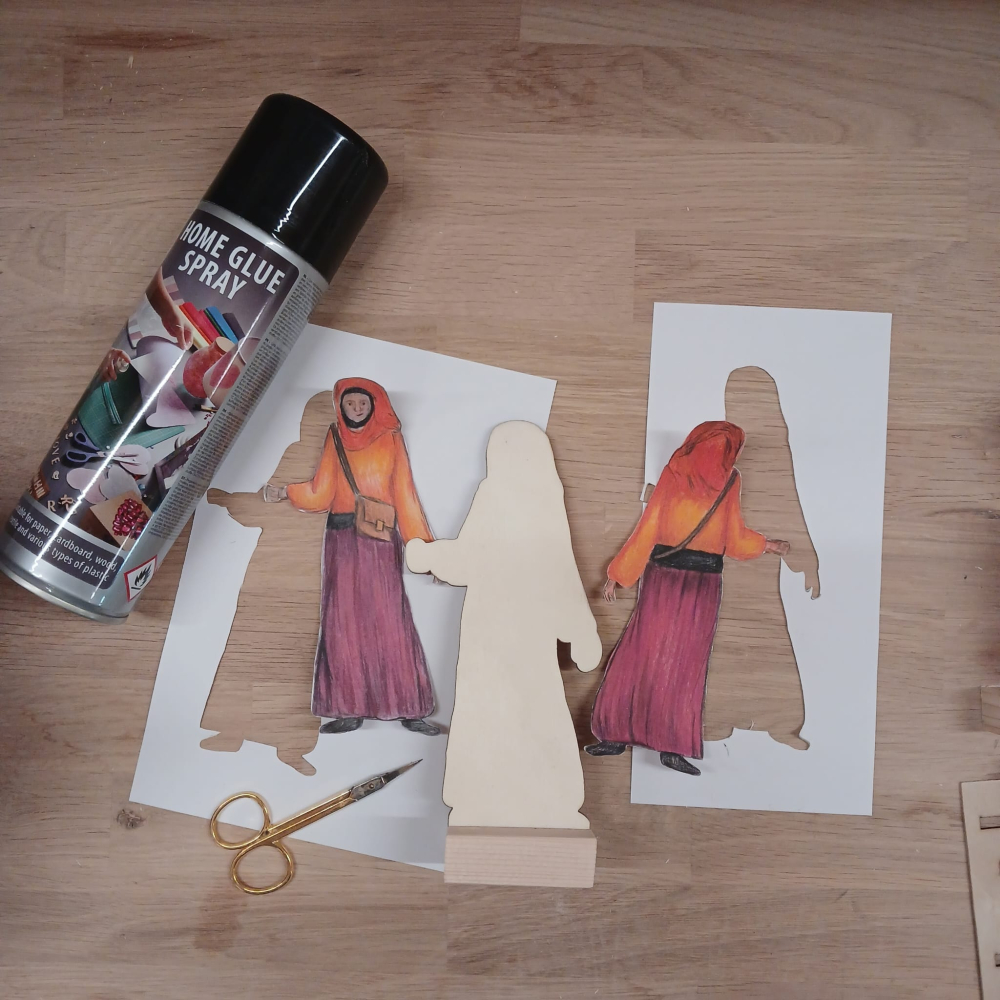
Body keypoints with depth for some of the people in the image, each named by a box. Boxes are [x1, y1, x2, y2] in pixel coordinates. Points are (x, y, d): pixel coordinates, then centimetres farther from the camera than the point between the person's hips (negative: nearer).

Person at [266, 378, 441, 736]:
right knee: (343, 622, 0)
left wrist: (422, 544, -6)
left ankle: (409, 709, 1)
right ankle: (349, 709, 6)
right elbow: (320, 494, 4)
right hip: (342, 539, 2)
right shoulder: (335, 439, 10)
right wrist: (284, 492, -13)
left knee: (389, 620, -6)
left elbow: (405, 495, 1)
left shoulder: (391, 440, 5)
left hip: (381, 540, -2)